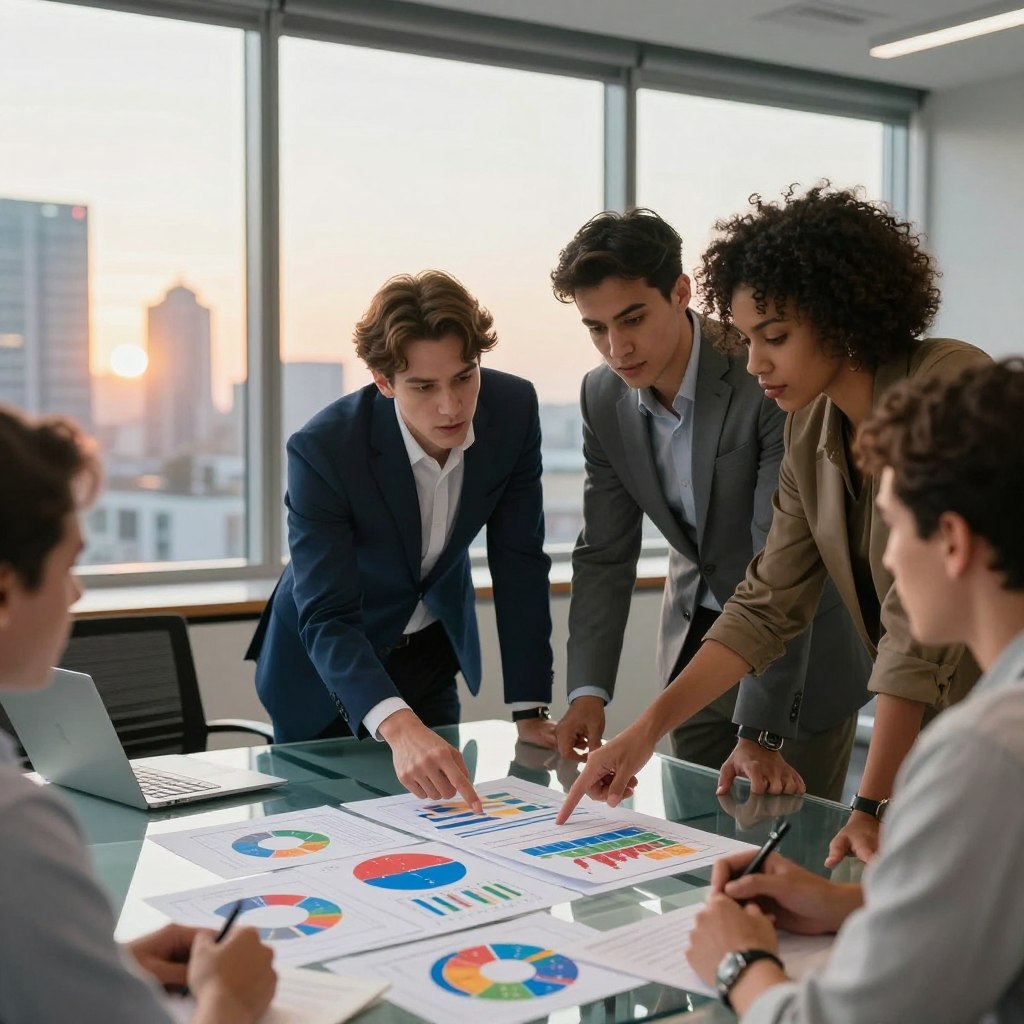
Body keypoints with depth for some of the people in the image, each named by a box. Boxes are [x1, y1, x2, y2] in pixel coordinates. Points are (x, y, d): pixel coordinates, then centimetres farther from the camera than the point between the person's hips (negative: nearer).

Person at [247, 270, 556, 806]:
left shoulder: (513, 408, -22)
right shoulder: (321, 450, -34)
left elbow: (519, 561, -14)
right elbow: (325, 617, -37)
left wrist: (530, 710, -17)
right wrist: (399, 727, -54)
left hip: (433, 646, 4)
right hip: (326, 662, -3)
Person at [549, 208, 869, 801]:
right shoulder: (604, 396, -7)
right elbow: (605, 554, -2)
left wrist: (758, 731, -33)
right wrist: (588, 691, -15)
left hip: (804, 645, -5)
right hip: (697, 642, 5)